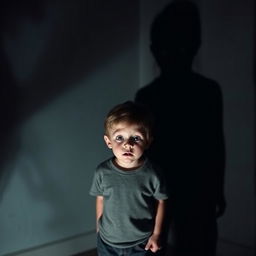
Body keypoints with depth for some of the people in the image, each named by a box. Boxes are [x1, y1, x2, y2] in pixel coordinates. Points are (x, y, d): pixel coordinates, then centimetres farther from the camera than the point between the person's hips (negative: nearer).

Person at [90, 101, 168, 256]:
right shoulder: (103, 172, -18)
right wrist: (99, 228, 8)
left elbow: (161, 201, -7)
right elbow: (100, 199, -2)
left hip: (140, 242, -1)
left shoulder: (152, 174, -23)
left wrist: (156, 233, -2)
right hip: (108, 242, 2)